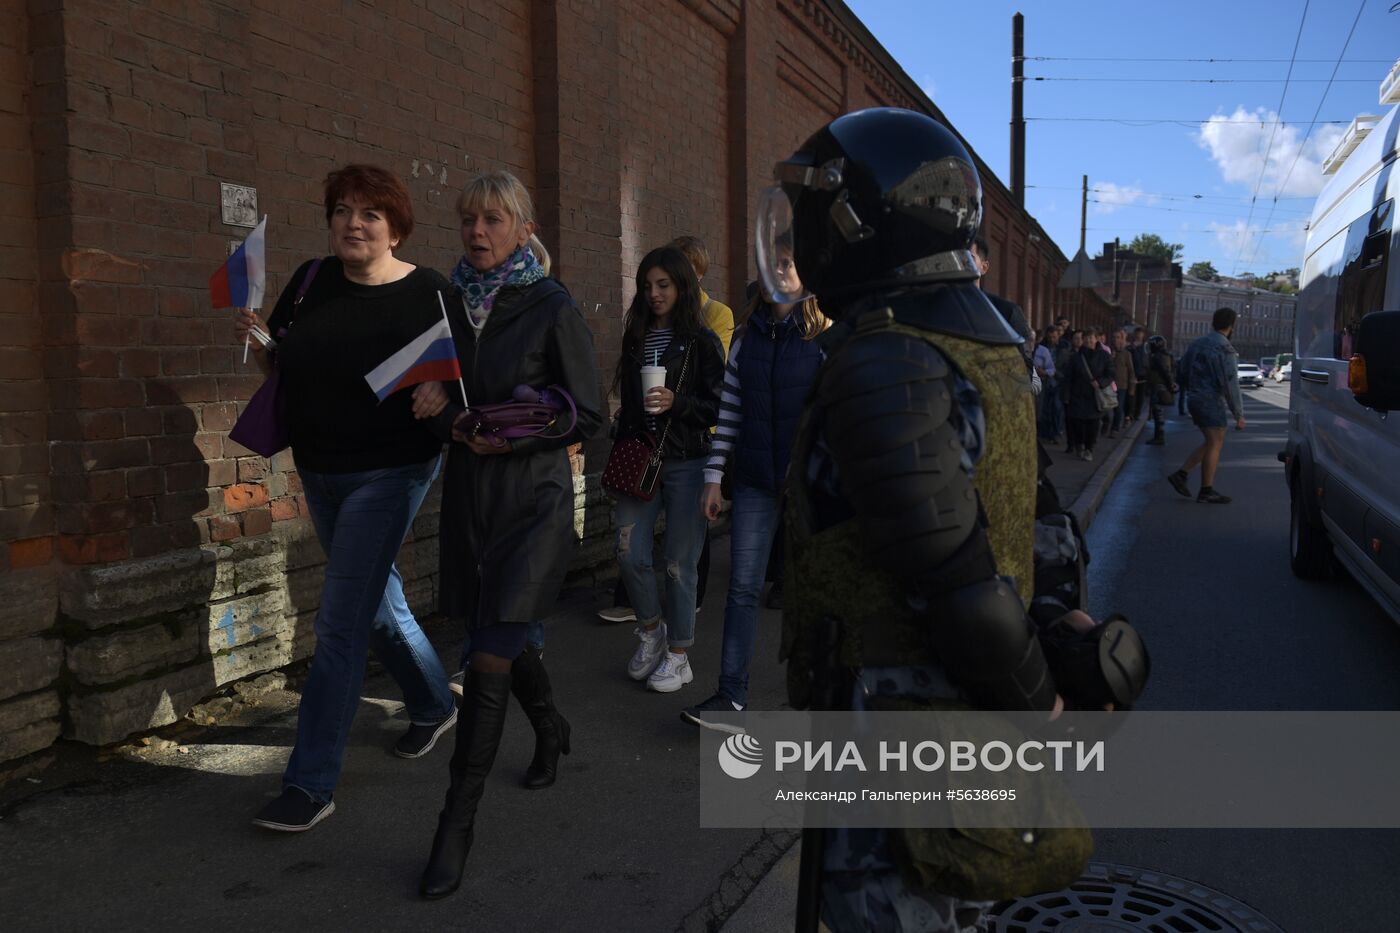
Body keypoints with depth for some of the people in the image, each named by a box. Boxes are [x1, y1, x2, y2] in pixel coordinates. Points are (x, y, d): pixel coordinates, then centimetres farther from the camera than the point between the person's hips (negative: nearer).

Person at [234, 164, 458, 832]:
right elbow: (280, 370, 9)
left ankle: (310, 783, 1)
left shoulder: (427, 293, -10)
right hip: (320, 471, 6)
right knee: (376, 601, 19)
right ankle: (434, 706, 42)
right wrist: (256, 340, -11)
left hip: (389, 474, -6)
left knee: (341, 621, -8)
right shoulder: (312, 280, 2)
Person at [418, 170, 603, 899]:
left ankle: (456, 825, 2)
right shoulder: (452, 305, 6)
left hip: (534, 498, -5)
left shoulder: (552, 309, -8)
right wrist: (450, 420, -7)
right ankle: (551, 729, 48)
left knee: (489, 659, -9)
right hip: (467, 495, 6)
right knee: (501, 640, 18)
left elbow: (587, 414, -8)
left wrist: (512, 435, -19)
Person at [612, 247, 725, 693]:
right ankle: (651, 629, 24)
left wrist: (676, 403, -19)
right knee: (630, 554, -2)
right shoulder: (635, 337, 13)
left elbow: (718, 406, -4)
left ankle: (678, 656, 15)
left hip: (686, 463, -4)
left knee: (680, 562, 1)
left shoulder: (701, 342, -2)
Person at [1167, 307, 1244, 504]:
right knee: (1214, 444, -1)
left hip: (1195, 399, 8)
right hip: (1212, 401, -8)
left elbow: (1184, 369, 18)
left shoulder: (1198, 343, 11)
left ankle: (1181, 474, 10)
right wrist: (1239, 415, -12)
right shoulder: (1225, 350, -14)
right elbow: (1230, 384, -16)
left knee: (1211, 443, 15)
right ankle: (1206, 491, 2)